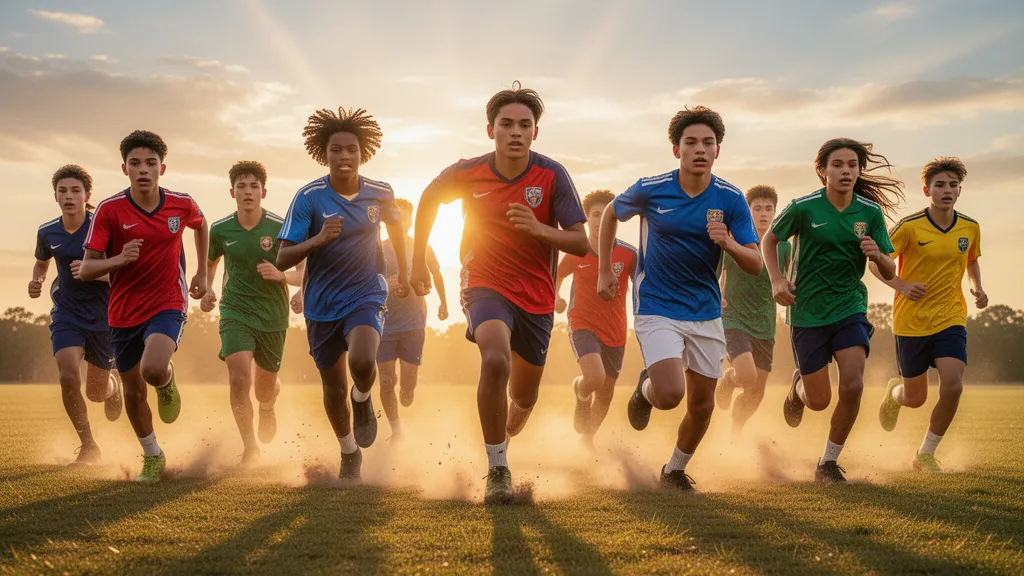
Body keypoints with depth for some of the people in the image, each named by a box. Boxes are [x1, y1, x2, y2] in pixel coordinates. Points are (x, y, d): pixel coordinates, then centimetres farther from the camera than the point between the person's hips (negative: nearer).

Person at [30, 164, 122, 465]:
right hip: (66, 314, 2)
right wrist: (37, 282, 0)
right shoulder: (47, 233, 0)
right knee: (68, 377, -20)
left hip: (103, 316, -2)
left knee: (96, 392, 9)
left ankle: (113, 383, 49)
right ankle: (88, 446, -1)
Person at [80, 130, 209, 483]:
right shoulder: (109, 210, -11)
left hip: (167, 304, -1)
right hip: (124, 312, 1)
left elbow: (201, 225, 20)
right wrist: (118, 259, -32)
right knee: (133, 391, 11)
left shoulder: (182, 204, -6)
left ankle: (167, 382, 10)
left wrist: (202, 273, 18)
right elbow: (86, 269, -12)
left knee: (154, 370, -29)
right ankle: (152, 457, 36)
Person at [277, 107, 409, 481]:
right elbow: (282, 260, -17)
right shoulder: (309, 197, -13)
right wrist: (318, 239, -33)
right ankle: (350, 453, 39)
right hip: (322, 304, 1)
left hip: (366, 295, 0)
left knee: (362, 362, -29)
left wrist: (403, 274, 23)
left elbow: (396, 228, 18)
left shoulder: (380, 193, -6)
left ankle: (363, 399, 8)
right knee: (333, 388, 12)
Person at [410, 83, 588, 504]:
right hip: (486, 284, -2)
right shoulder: (466, 174, -9)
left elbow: (580, 243, -11)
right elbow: (429, 198, 12)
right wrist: (419, 260, 15)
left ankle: (502, 442, 51)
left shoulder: (552, 176, -12)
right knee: (496, 361, -33)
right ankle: (497, 469, -19)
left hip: (536, 296, 2)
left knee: (524, 399, 14)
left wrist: (538, 229, -29)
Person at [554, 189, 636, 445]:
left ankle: (588, 437, 41)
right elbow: (558, 275, 13)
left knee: (606, 393, 13)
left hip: (615, 332, 2)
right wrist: (555, 298, -6)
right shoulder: (576, 252, -6)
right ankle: (580, 394, 10)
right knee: (594, 377, -28)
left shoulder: (628, 254, -8)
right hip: (583, 325, -2)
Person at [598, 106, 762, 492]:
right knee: (670, 394, -21)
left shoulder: (731, 199, -7)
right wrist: (605, 271, 10)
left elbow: (755, 265, -8)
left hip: (706, 313, 3)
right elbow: (610, 214, 10)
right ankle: (645, 390, 17)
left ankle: (675, 470, 33)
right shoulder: (650, 190, -10)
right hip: (657, 309, -3)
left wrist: (729, 244, -28)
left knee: (702, 405, 7)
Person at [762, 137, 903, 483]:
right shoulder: (803, 208, -10)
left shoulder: (871, 212, -3)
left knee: (852, 386, -16)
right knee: (819, 401, 2)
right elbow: (769, 240, 7)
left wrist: (877, 255, -21)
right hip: (808, 312, -2)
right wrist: (776, 280, -7)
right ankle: (798, 387, 42)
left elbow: (889, 273, 1)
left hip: (850, 308, 2)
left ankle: (829, 463, 4)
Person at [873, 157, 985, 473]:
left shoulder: (970, 228, 1)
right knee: (915, 398, 8)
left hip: (951, 319, 2)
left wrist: (977, 288, 3)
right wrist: (901, 285, -20)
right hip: (911, 320, -2)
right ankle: (894, 391, 49)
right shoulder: (910, 226, -12)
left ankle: (926, 454, 3)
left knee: (953, 385, -19)